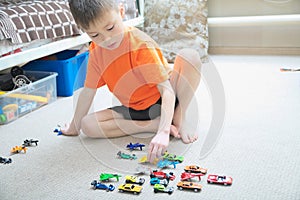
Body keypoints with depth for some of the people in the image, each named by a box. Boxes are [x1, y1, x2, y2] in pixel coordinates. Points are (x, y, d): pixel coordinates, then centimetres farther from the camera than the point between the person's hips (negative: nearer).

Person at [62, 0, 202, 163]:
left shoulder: (140, 43, -24)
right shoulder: (96, 52, -6)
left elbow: (167, 89, -30)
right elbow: (88, 91, 4)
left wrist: (163, 132, -44)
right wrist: (74, 127, 10)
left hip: (161, 102, -5)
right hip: (134, 111, 5)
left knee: (189, 55, -28)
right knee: (88, 125, -18)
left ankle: (178, 120, -14)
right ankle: (154, 125, -14)